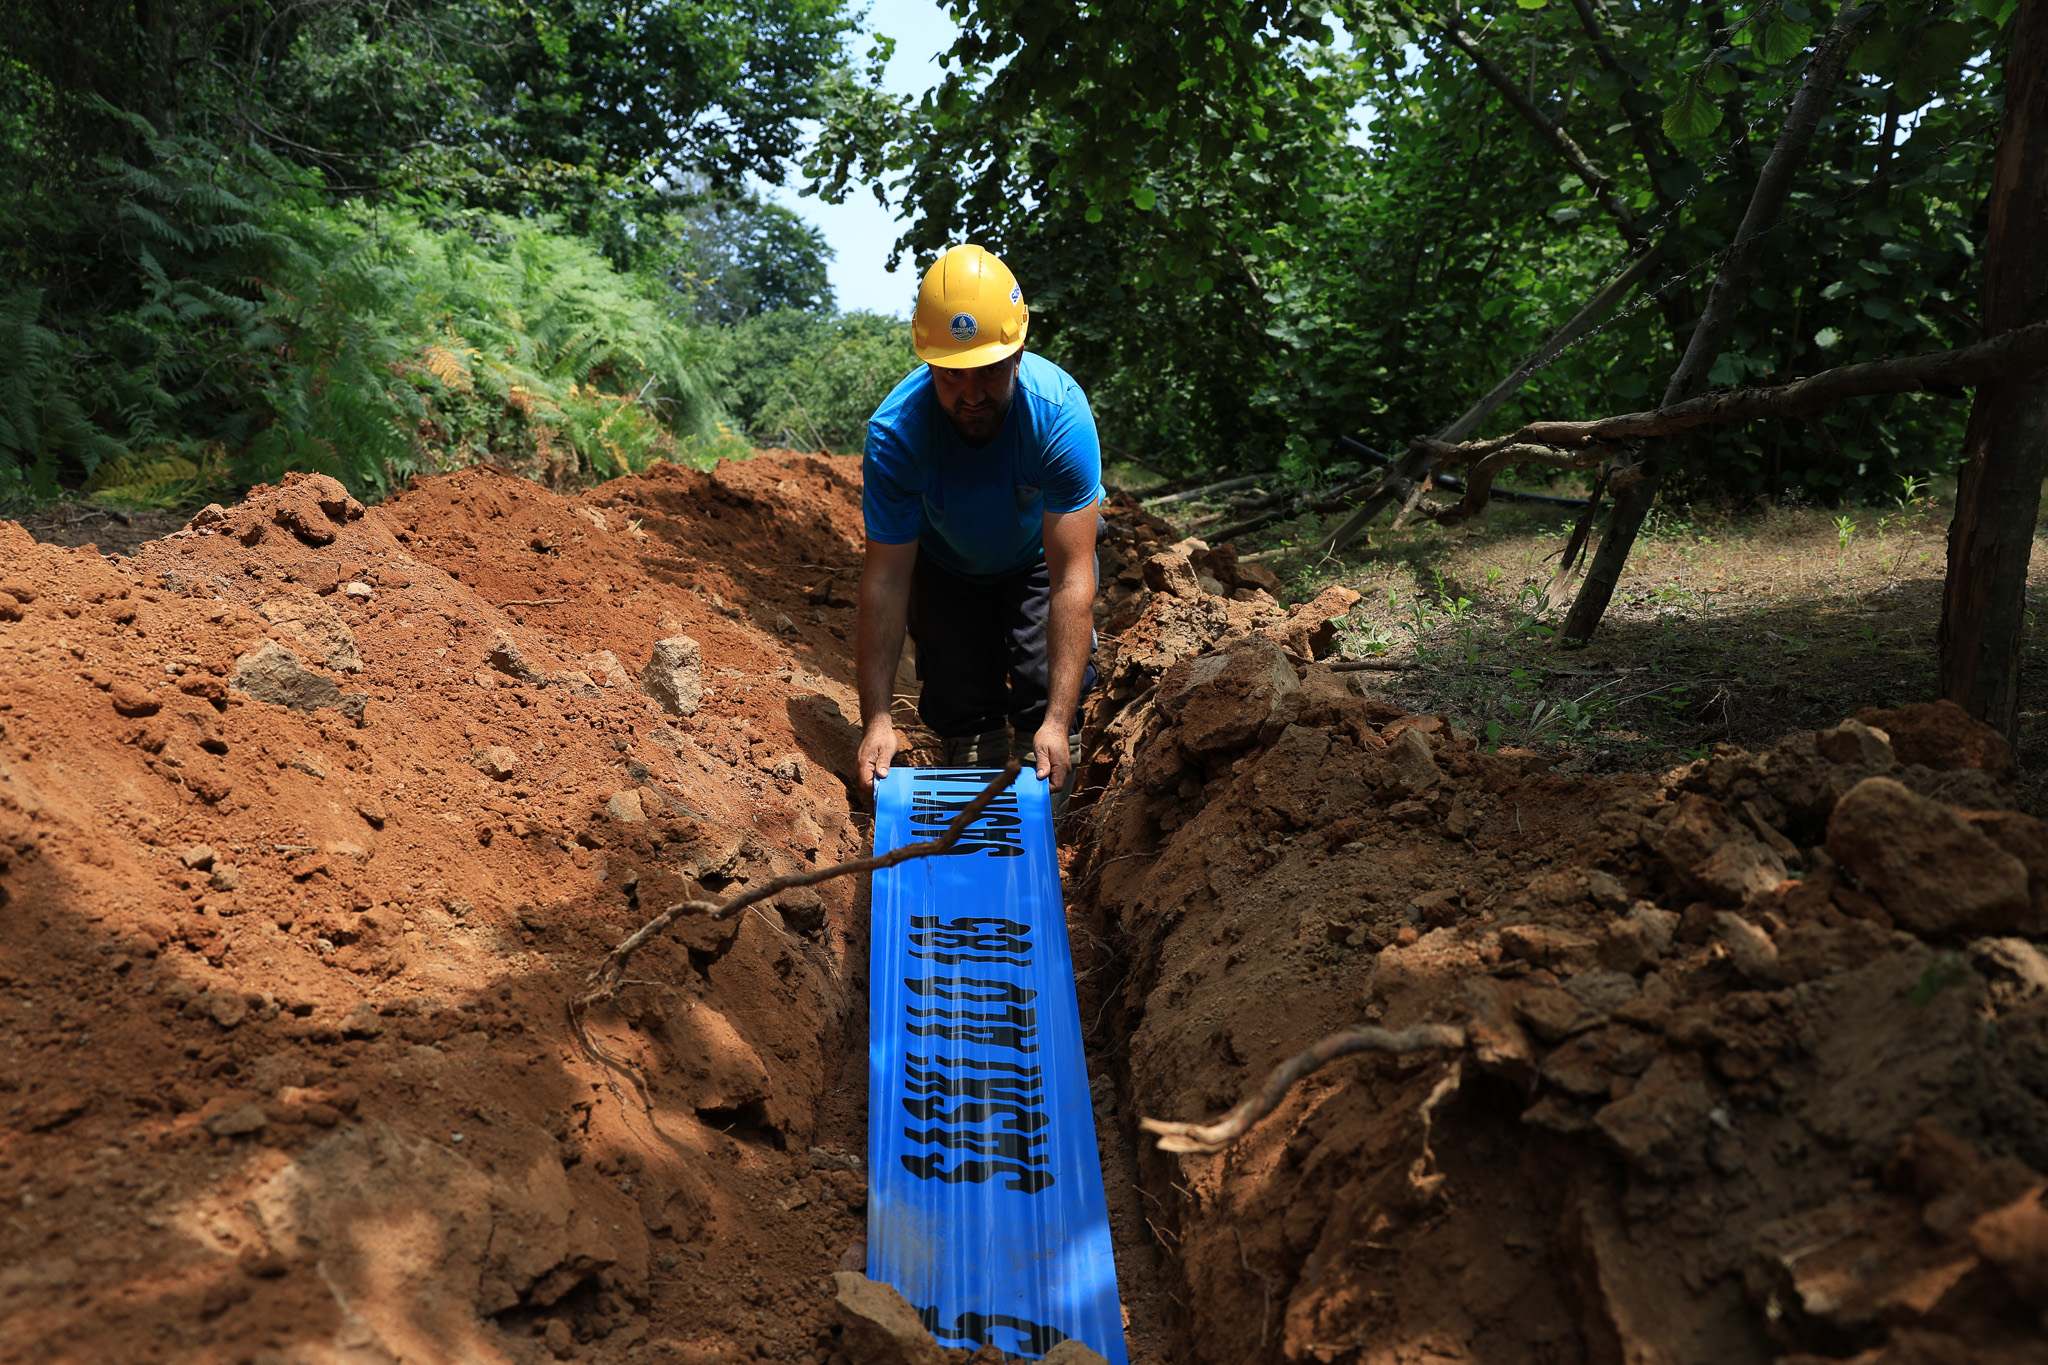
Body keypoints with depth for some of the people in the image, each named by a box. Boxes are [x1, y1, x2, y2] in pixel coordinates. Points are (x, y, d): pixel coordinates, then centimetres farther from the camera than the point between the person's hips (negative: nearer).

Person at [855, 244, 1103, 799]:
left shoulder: (1059, 411, -36)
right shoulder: (895, 431, -33)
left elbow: (1071, 577, -38)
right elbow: (886, 580, -29)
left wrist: (1058, 720, -42)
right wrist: (876, 719, -34)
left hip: (1041, 551, -1)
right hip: (946, 561, 1)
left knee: (1046, 691, -16)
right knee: (960, 707, -5)